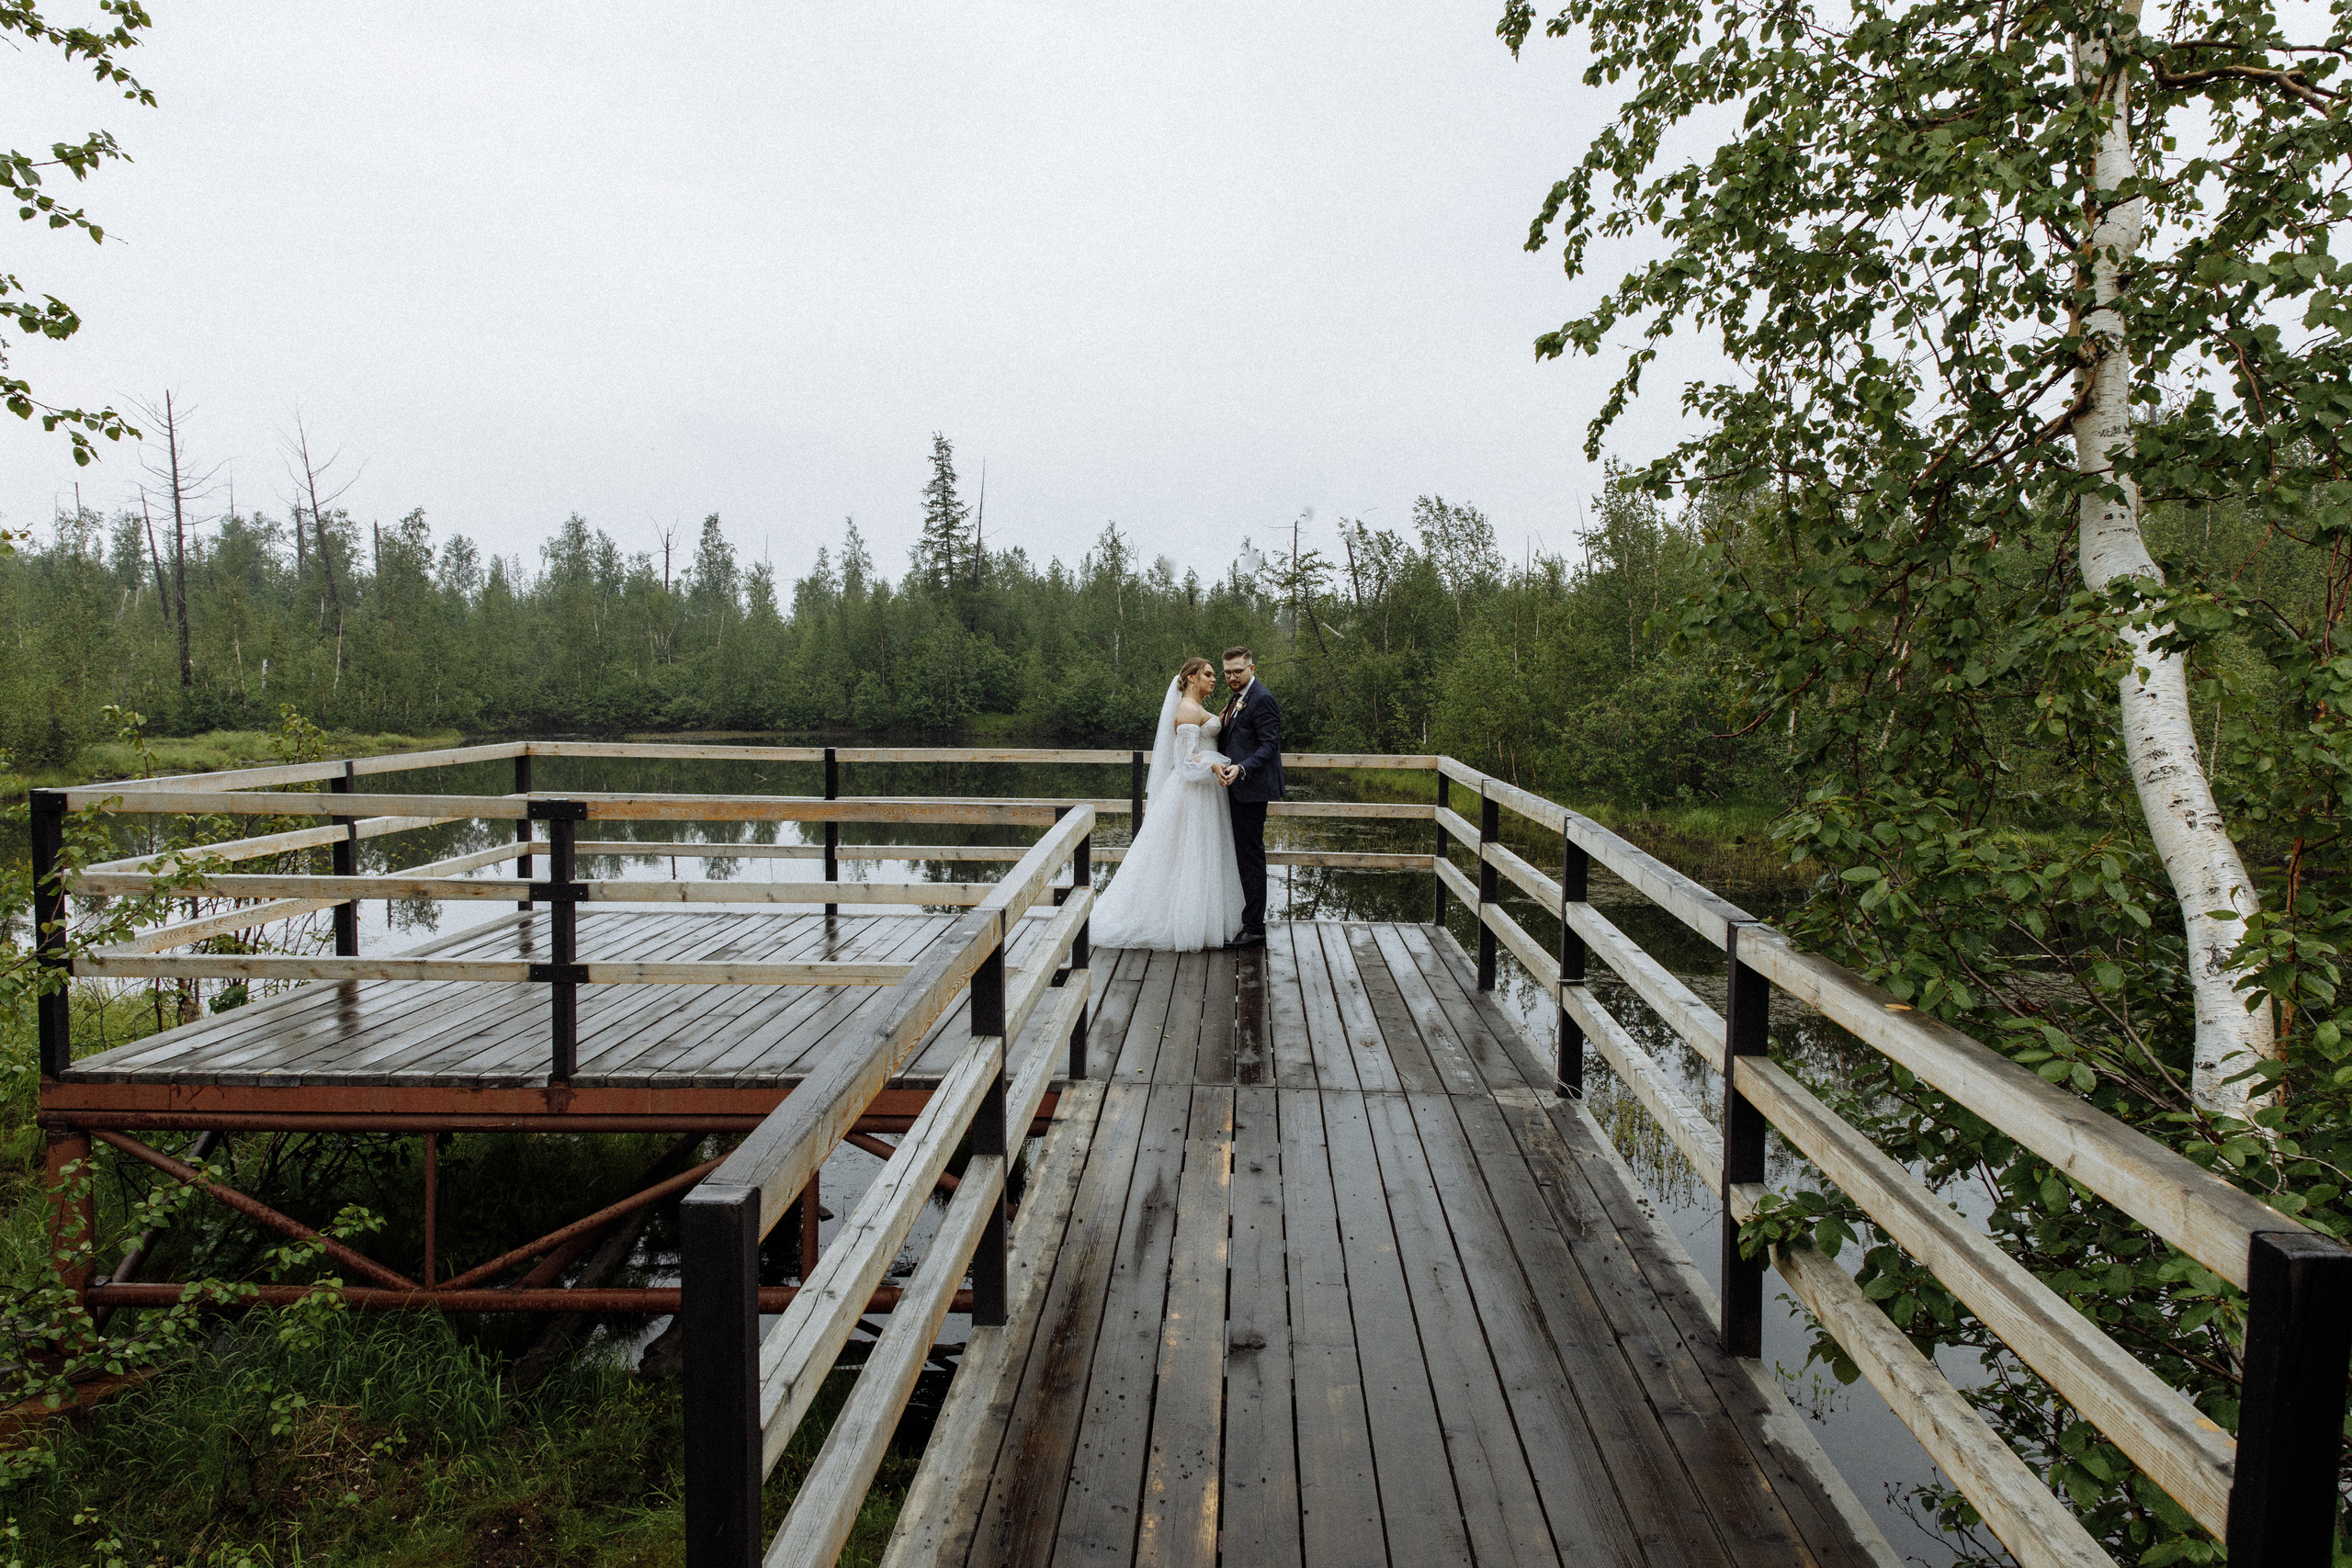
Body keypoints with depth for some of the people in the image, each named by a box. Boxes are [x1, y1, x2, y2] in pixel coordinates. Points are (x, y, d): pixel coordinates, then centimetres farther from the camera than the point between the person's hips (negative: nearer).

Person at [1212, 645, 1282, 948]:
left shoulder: (1262, 699, -11)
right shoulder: (1236, 701, 19)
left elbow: (1269, 744, -17)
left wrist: (1241, 768, -30)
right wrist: (1222, 765, 6)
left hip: (1252, 787, -10)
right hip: (1239, 789, 10)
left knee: (1251, 854, -8)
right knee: (1244, 853, 12)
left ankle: (1254, 928, -5)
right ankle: (1251, 921, 18)